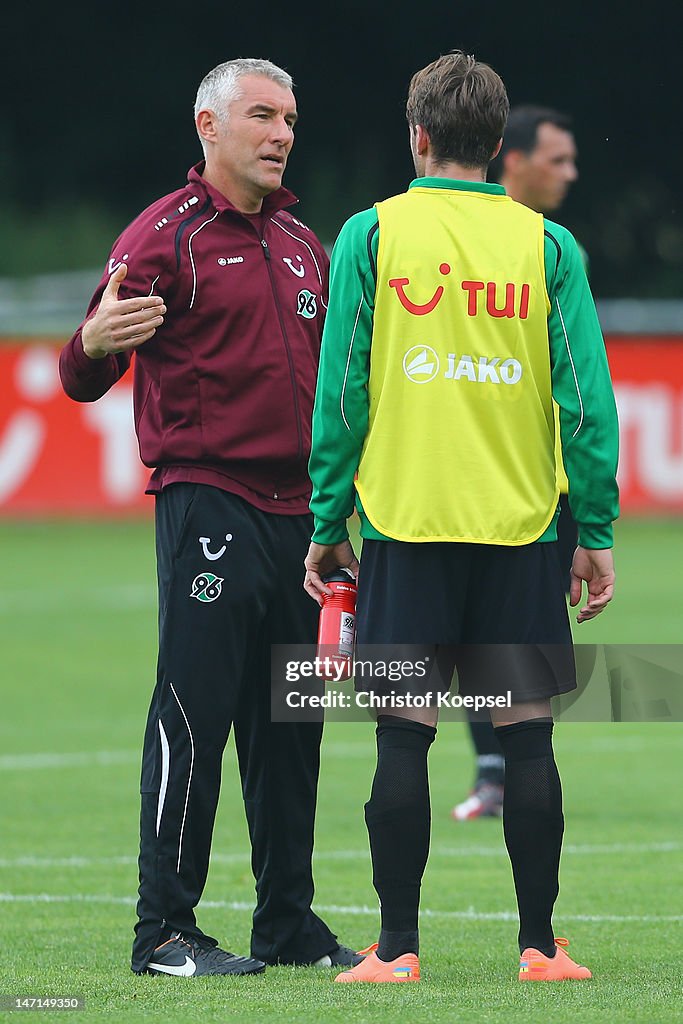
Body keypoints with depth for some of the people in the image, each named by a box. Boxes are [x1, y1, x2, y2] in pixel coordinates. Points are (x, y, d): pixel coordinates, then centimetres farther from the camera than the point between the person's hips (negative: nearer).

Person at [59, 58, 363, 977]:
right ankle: (165, 929, -5)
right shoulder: (167, 236, -5)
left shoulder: (302, 245, 17)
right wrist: (95, 342, -33)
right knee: (194, 715, -9)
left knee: (290, 723, 10)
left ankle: (288, 922, 17)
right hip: (207, 508, -7)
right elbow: (86, 378, -12)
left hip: (297, 512, 7)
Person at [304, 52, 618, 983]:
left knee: (404, 739, 1)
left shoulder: (372, 235, -1)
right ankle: (539, 947, 5)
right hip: (520, 525, 1)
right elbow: (587, 398, 0)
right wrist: (596, 535, 5)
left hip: (403, 523, -1)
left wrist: (327, 525, 5)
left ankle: (398, 948, 1)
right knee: (527, 738, 5)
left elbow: (340, 391, -1)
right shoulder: (546, 244, 2)